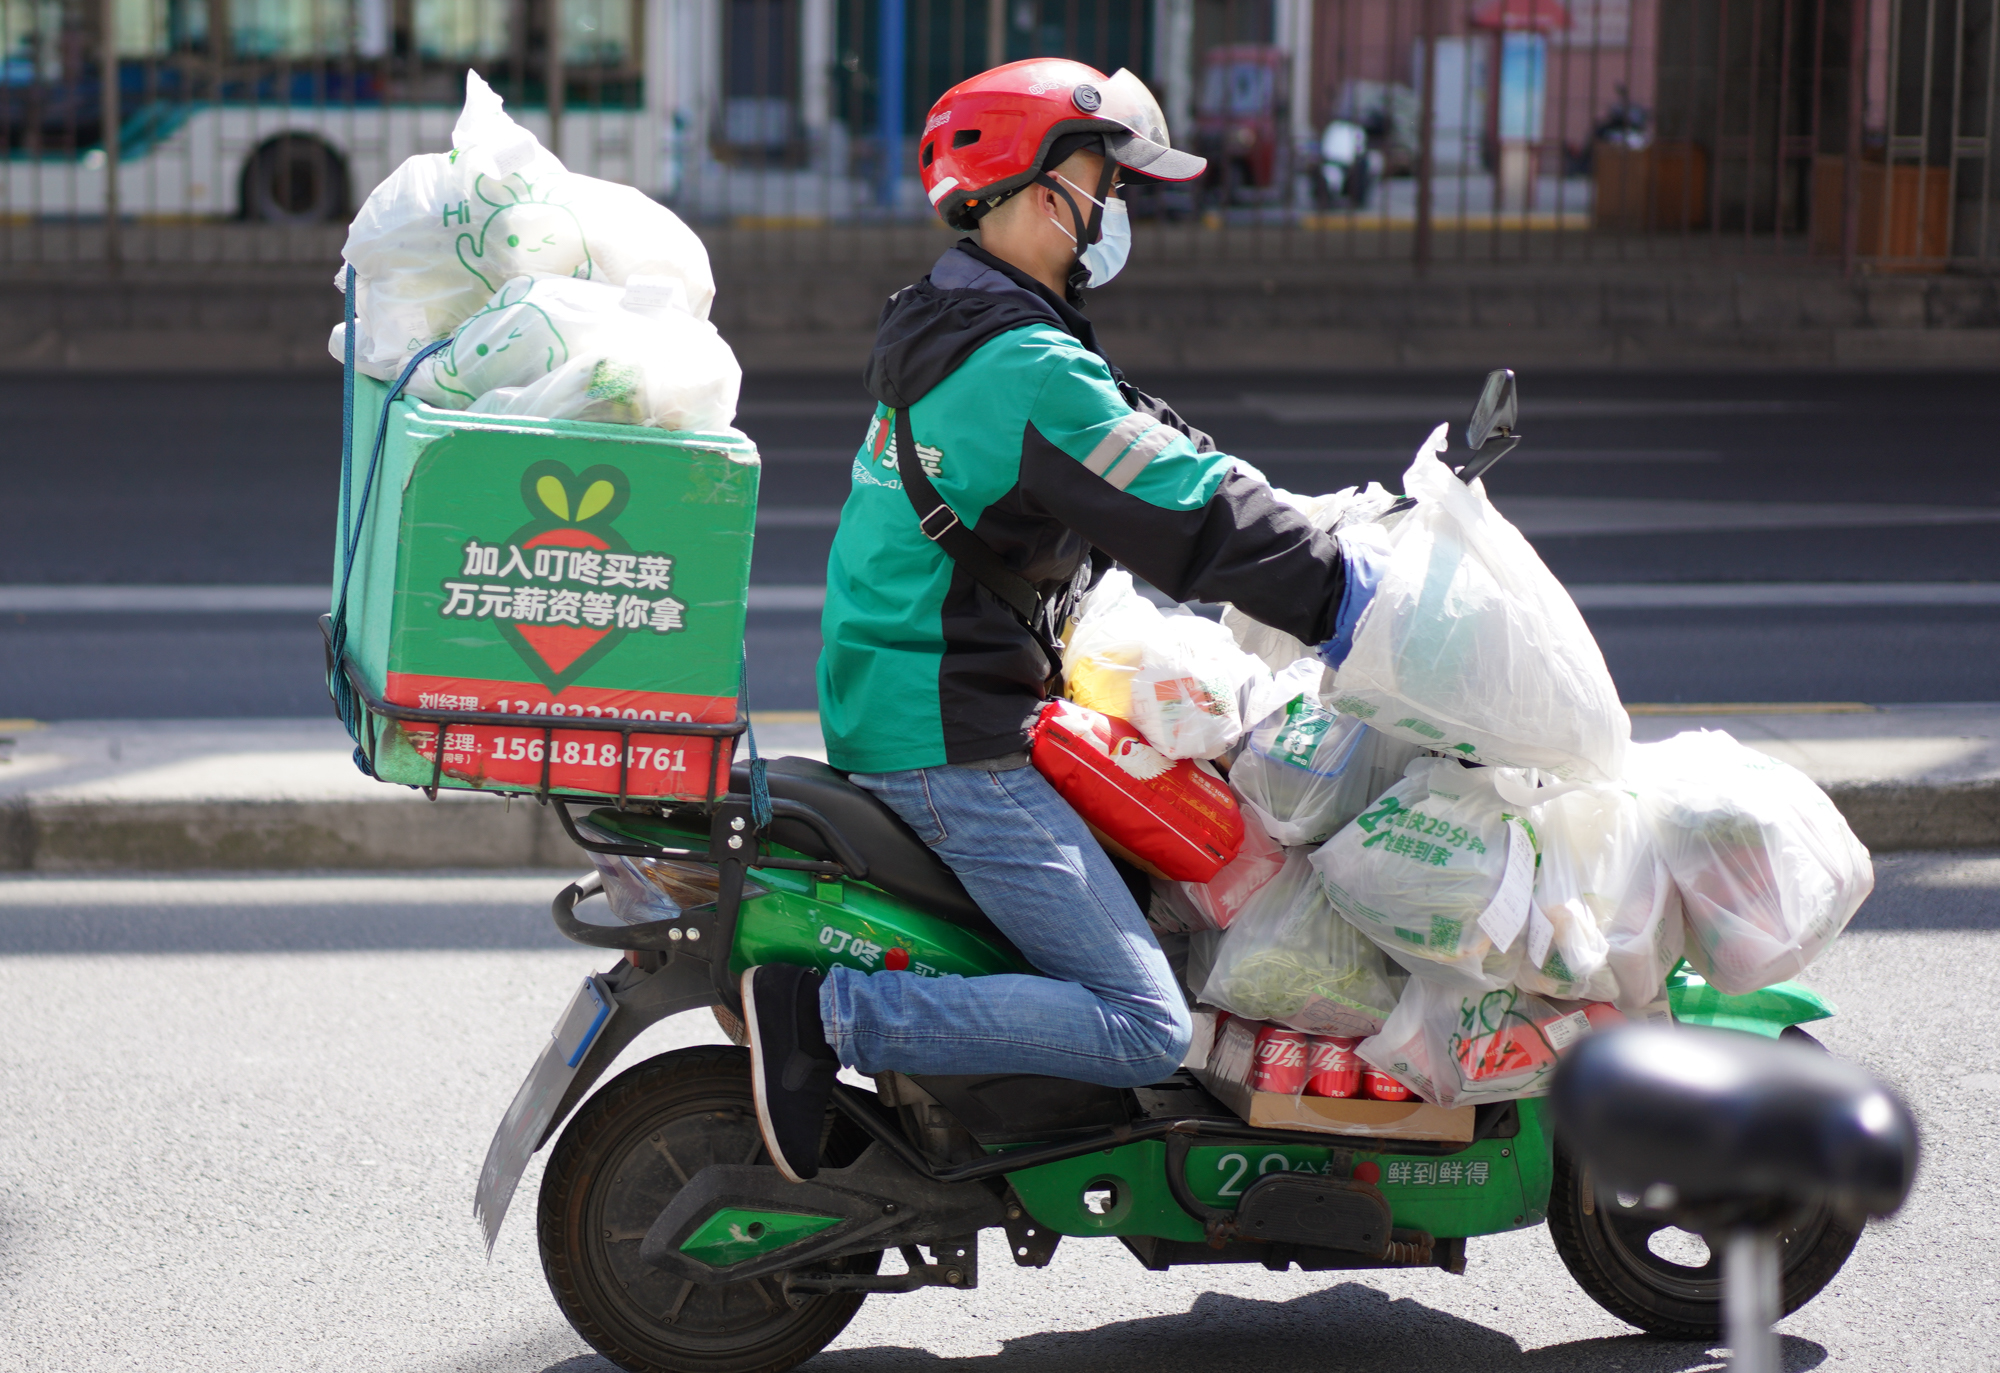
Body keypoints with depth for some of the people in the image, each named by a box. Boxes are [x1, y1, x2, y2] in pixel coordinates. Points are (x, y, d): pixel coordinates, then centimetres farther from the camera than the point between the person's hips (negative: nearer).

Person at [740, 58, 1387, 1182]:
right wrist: (1351, 594, -7)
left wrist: (1345, 535, 15)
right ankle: (824, 1013, -17)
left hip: (884, 708, 10)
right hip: (954, 747, -10)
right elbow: (1190, 518, -17)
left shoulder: (947, 338, 15)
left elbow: (1157, 454, 19)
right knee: (1145, 1028, -14)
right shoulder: (1028, 369, -18)